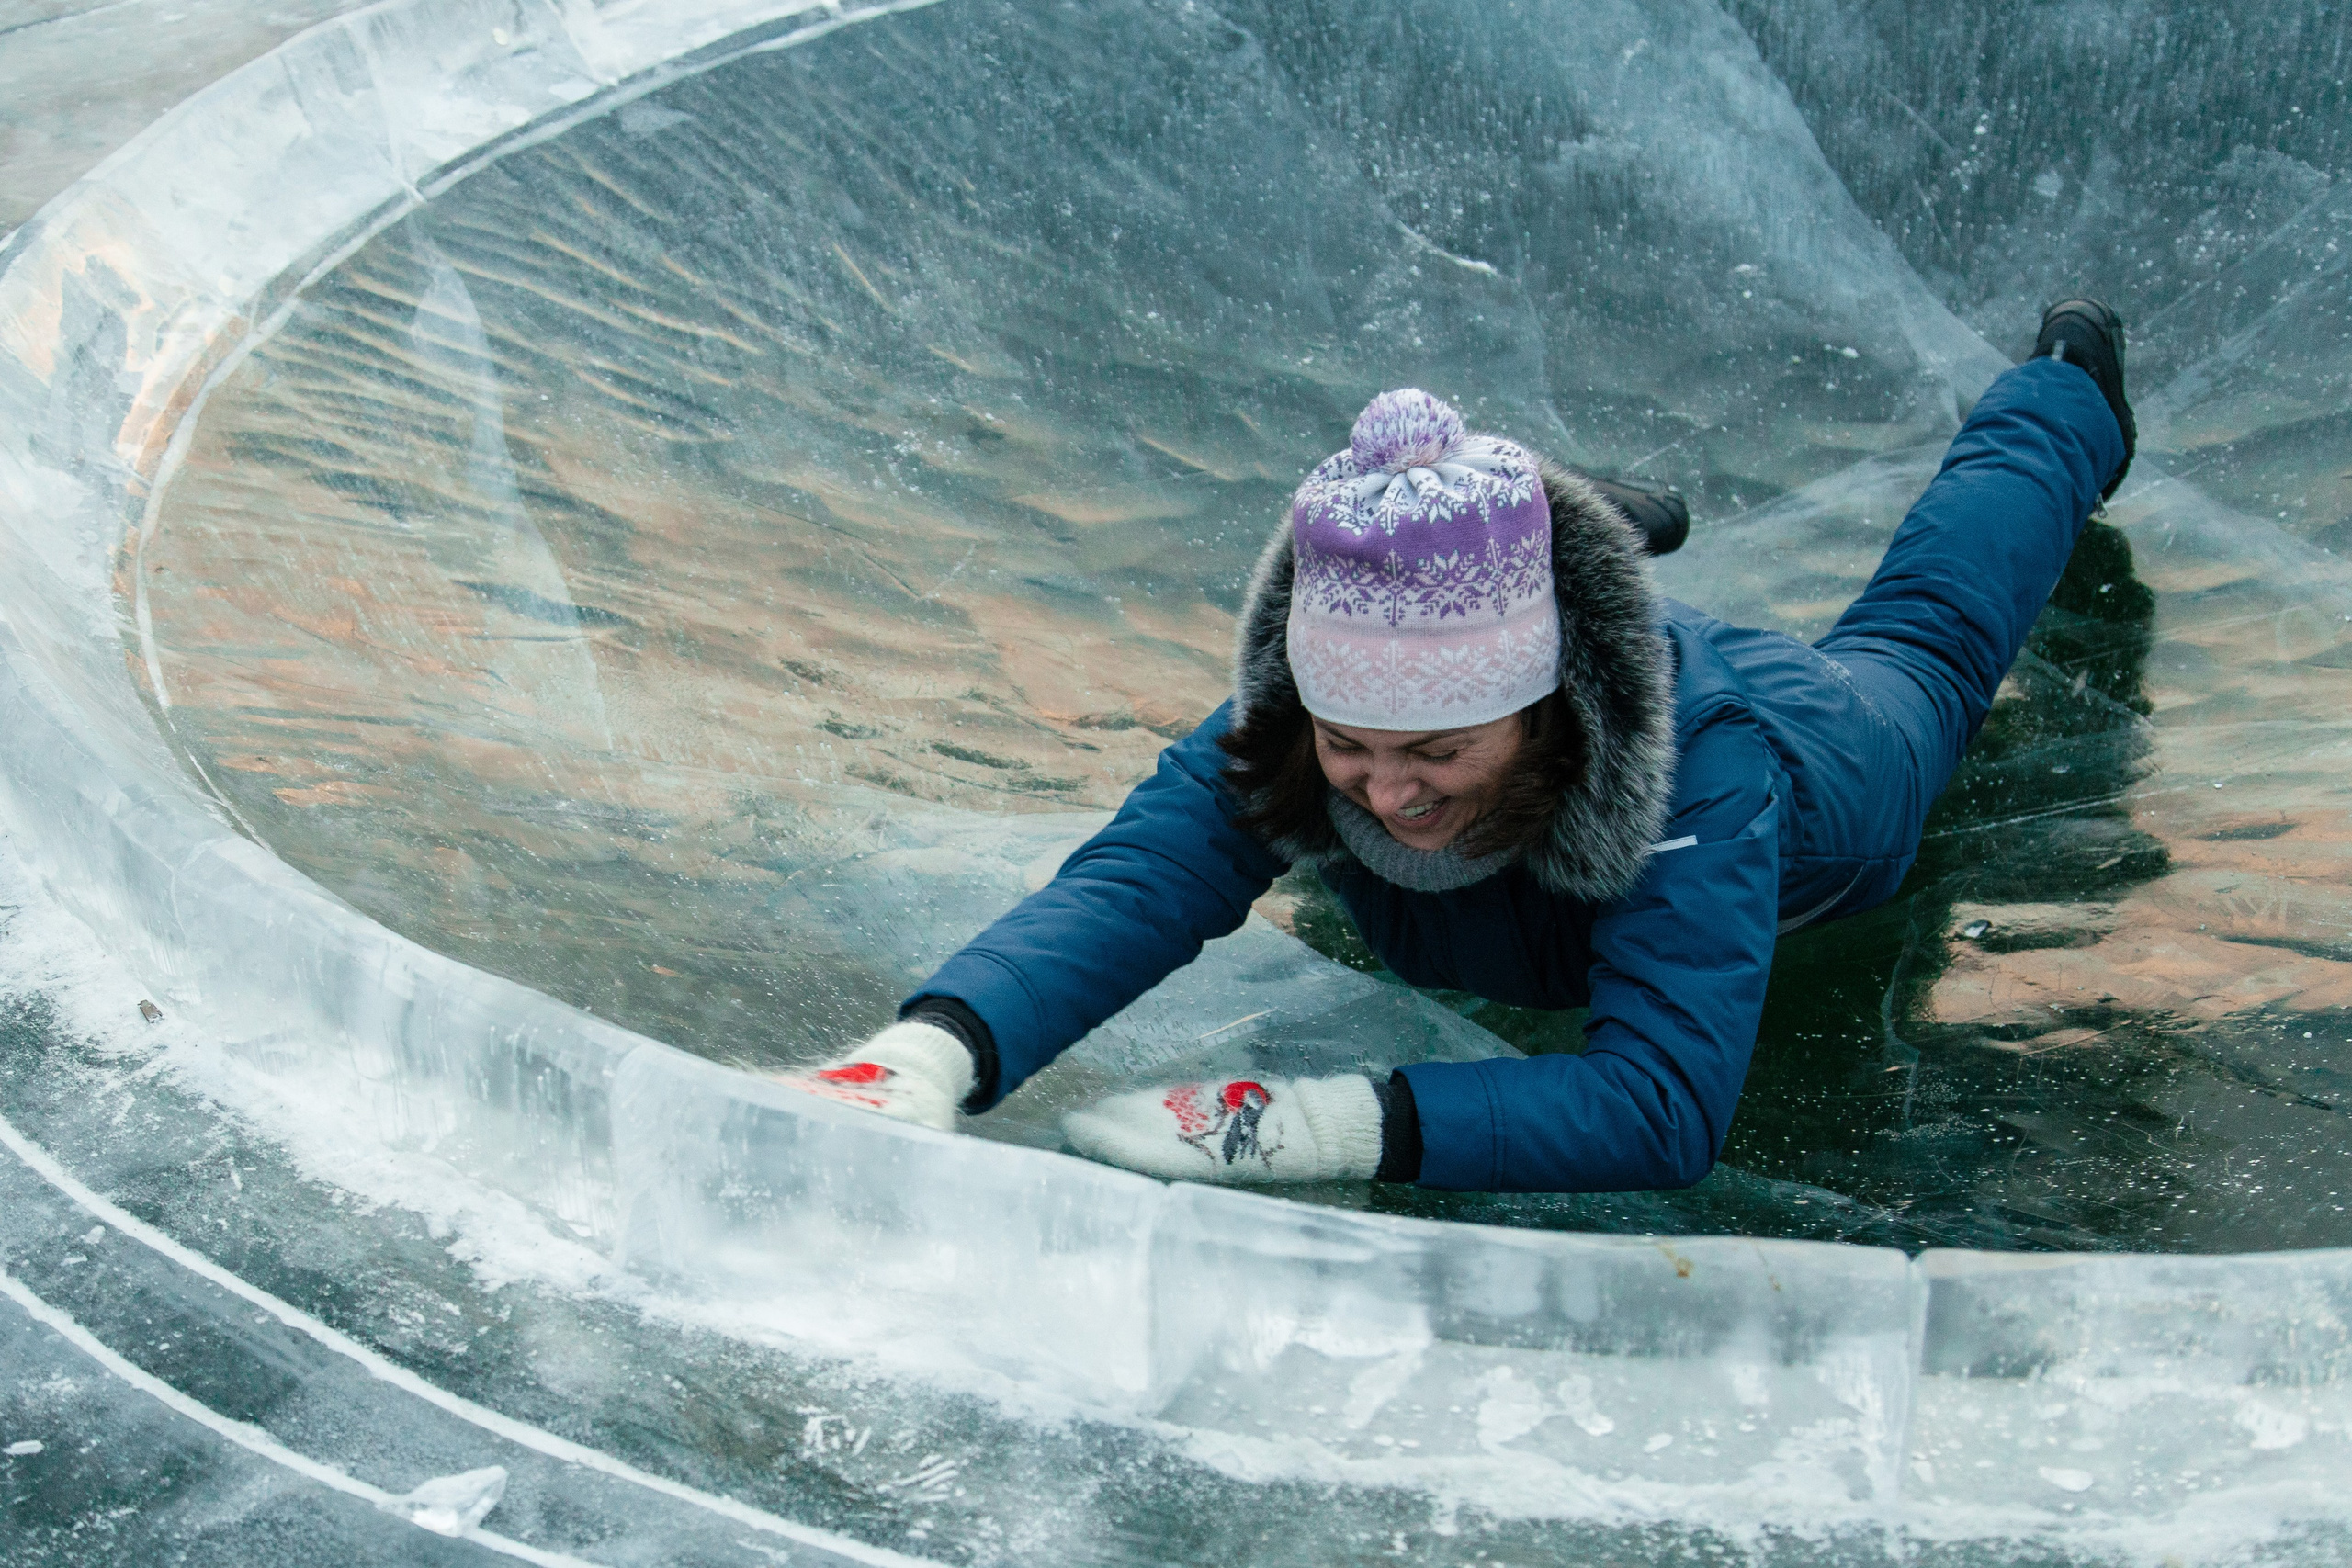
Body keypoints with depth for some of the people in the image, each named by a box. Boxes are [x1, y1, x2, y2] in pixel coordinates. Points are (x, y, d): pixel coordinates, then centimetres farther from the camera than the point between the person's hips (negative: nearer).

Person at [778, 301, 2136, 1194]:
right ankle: (1612, 513, 61)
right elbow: (1124, 887, -57)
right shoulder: (1282, 728, -43)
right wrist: (929, 1055, -79)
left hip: (1824, 741, 0)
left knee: (1921, 641, 33)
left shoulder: (1705, 770, -53)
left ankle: (2067, 392, 60)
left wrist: (1320, 1126, -73)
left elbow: (1665, 1106, -61)